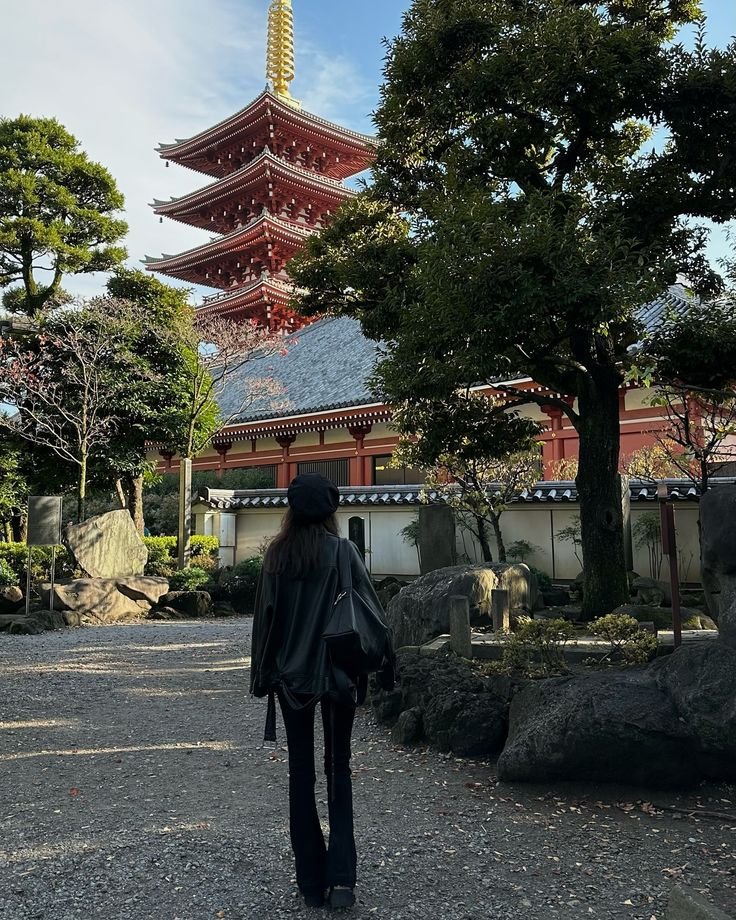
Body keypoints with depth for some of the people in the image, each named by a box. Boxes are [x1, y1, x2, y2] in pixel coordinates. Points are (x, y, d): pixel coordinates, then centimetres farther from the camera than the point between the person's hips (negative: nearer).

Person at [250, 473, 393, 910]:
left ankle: (312, 881, 17)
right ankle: (341, 876, 3)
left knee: (301, 772, 12)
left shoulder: (276, 554, -3)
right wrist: (385, 670, -1)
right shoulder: (343, 551, -8)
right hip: (337, 673, -1)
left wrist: (262, 675, 7)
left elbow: (265, 616, -1)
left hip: (290, 676, 1)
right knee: (338, 768, 13)